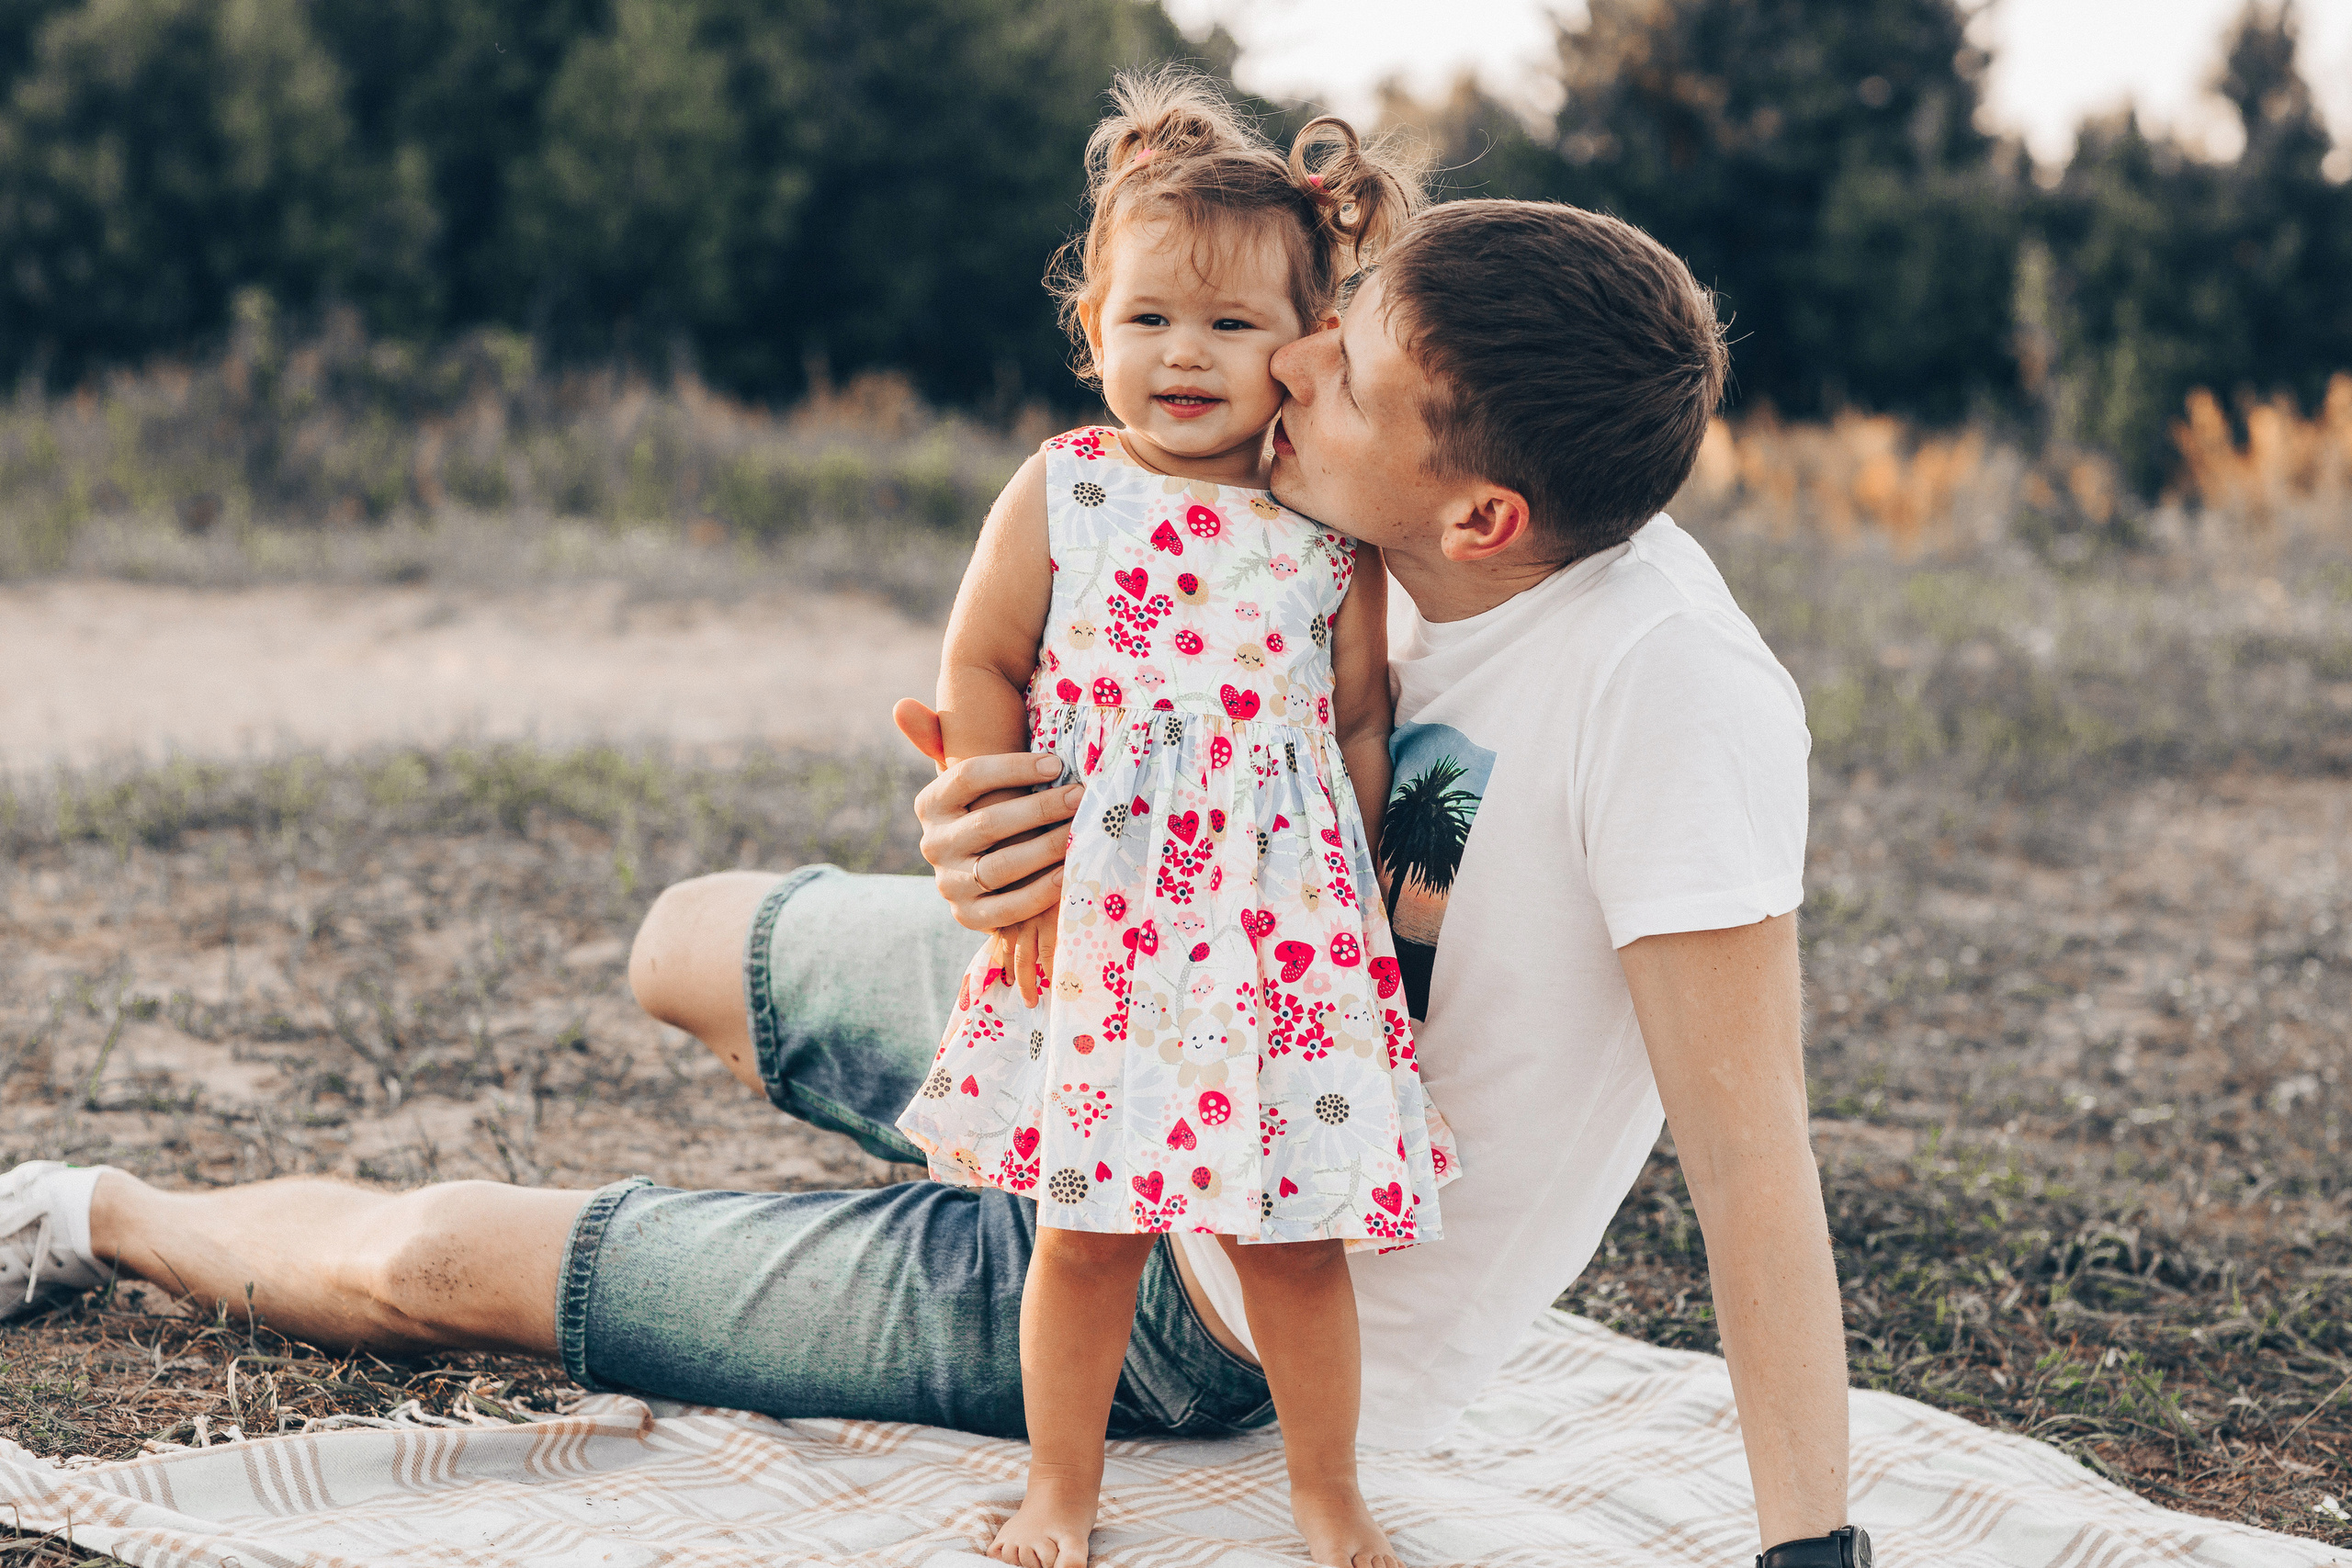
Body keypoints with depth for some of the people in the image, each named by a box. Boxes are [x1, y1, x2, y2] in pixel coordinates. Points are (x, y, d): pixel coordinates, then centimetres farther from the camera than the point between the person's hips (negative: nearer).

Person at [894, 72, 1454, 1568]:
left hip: (1284, 915, 0)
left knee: (1294, 1232, 6)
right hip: (1092, 912, 0)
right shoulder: (1059, 495, -1)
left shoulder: (1333, 528, 1)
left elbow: (1361, 725, 8)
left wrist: (1358, 895, 6)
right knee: (1086, 1226, 6)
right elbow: (980, 672, 3)